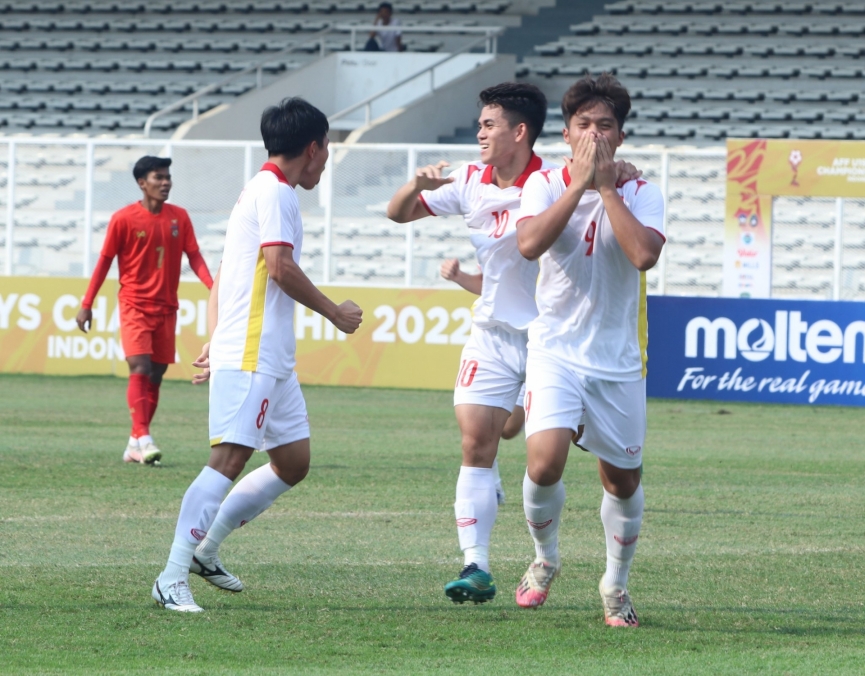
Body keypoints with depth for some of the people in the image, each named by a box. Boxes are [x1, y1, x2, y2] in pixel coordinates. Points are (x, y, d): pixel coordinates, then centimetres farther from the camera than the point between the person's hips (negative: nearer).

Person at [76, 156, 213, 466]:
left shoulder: (179, 217, 4)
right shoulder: (124, 219, -7)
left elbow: (194, 256, 2)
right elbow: (105, 261, -2)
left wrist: (214, 287, -16)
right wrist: (86, 304, -3)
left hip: (166, 307, 5)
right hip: (134, 304, -5)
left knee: (156, 374, 6)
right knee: (140, 367, -18)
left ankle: (135, 444, 14)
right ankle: (143, 438, -24)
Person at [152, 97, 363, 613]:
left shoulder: (264, 190, 22)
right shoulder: (275, 191, -9)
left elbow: (225, 276, 26)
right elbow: (280, 265, -19)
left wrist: (218, 337, 26)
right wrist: (335, 313, -8)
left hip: (273, 358, 11)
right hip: (249, 357, -11)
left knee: (294, 462, 11)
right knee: (230, 459, -16)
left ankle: (205, 549, 16)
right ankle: (172, 579, -20)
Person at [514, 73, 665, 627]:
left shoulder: (641, 194, -3)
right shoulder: (546, 184, -1)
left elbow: (645, 254, -21)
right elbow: (529, 243, -20)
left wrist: (606, 186, -17)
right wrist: (579, 183, -19)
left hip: (618, 361, 1)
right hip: (555, 352, -1)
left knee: (623, 480, 9)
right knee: (545, 461, -21)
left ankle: (616, 585, 32)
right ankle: (545, 560, 8)